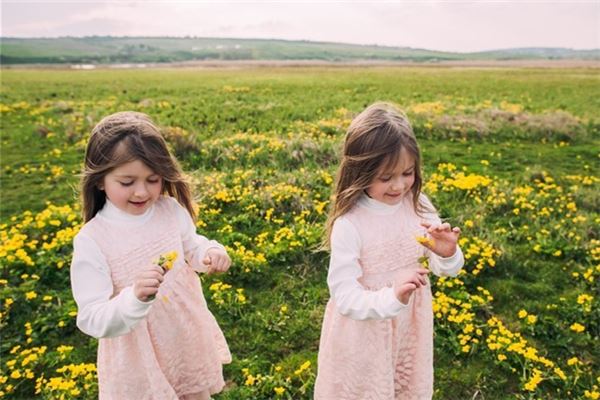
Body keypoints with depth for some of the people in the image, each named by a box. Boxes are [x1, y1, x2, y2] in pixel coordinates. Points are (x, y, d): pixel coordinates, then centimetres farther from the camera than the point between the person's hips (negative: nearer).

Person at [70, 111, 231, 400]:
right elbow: (93, 321, -21)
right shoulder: (90, 242, -22)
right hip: (139, 357, -3)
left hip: (191, 338, 4)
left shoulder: (171, 210, -13)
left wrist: (211, 252, -15)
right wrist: (135, 297, -40)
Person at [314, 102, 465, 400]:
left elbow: (446, 269, -3)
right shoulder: (348, 225, -25)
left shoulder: (418, 205, -11)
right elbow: (345, 297, -22)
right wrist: (392, 297, -38)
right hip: (363, 336, -4)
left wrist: (447, 254, -25)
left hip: (411, 329, 5)